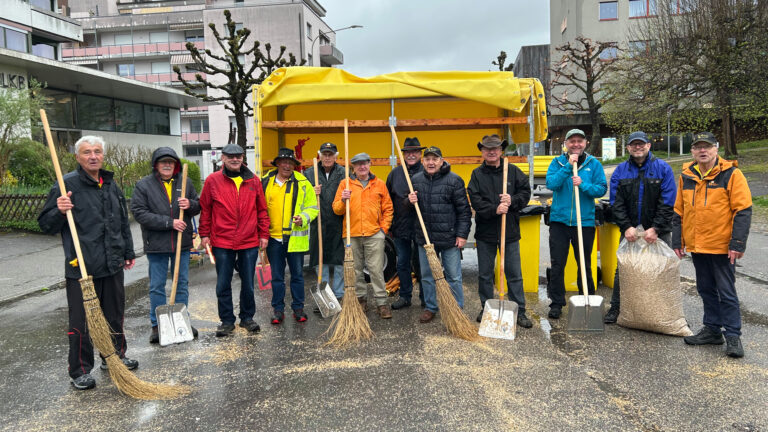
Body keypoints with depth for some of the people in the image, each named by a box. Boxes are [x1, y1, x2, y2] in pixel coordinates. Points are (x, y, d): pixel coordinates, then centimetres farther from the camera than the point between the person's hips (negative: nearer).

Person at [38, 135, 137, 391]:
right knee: (81, 321, 2)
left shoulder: (111, 184, 13)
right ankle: (80, 371, 16)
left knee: (115, 315, 17)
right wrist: (59, 211, -25)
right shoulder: (67, 184, -7)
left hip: (112, 266, 6)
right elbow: (46, 225, -5)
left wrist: (129, 252, 22)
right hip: (81, 268, -6)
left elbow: (123, 223, 22)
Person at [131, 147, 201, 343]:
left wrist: (190, 205, -13)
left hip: (182, 242, 3)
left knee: (182, 283, 12)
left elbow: (198, 207, 12)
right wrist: (169, 222, -19)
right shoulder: (143, 185, -4)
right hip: (156, 244, -2)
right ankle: (157, 325, 19)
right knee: (157, 286, 7)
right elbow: (139, 213, -13)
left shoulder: (185, 183, 5)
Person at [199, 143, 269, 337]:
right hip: (222, 242, -1)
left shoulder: (253, 181, 5)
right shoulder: (213, 180, 0)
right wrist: (204, 234, 3)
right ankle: (227, 321, 20)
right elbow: (205, 209, 5)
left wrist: (264, 234, 6)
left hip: (250, 242, 1)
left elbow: (262, 210, 10)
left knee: (248, 284, 11)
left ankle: (247, 318, 26)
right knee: (223, 285, 6)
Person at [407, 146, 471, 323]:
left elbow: (464, 210, -6)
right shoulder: (416, 180, 7)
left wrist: (462, 234, -10)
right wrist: (410, 201, -5)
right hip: (425, 237, 4)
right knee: (427, 276, 14)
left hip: (449, 238, -4)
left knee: (453, 277, 6)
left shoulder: (454, 180, -6)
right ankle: (430, 308, 29)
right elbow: (408, 206, 20)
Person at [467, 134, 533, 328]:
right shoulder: (477, 174, 2)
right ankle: (486, 308, 24)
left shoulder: (513, 171, 4)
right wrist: (494, 209, -21)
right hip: (485, 231, 0)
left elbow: (526, 192, 2)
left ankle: (519, 311, 14)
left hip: (510, 231, 0)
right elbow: (475, 201, -8)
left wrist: (512, 201, -17)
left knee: (514, 274, 5)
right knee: (484, 274, 10)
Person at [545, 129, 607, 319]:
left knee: (584, 265, 10)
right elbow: (551, 184, -10)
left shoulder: (594, 164, 5)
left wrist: (583, 185, -17)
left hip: (585, 221, 0)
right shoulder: (557, 162, 5)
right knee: (557, 264, 3)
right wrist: (568, 166, -16)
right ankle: (556, 303, 13)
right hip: (559, 220, 0)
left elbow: (602, 189, -1)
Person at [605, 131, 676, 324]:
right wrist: (626, 227, -12)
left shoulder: (663, 169, -2)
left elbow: (667, 203, -8)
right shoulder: (620, 171, 4)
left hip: (658, 232, -2)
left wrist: (655, 228, -15)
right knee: (622, 270, 6)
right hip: (629, 231, 2)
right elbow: (616, 204, 0)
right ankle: (615, 309, 17)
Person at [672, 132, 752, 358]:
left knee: (726, 292, 1)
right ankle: (712, 329, 27)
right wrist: (678, 241, 9)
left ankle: (733, 336, 11)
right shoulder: (686, 176, 8)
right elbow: (679, 211, 13)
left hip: (722, 246, -5)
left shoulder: (731, 174, -7)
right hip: (696, 246, 5)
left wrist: (737, 244, -15)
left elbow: (743, 210, -10)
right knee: (705, 289, 14)